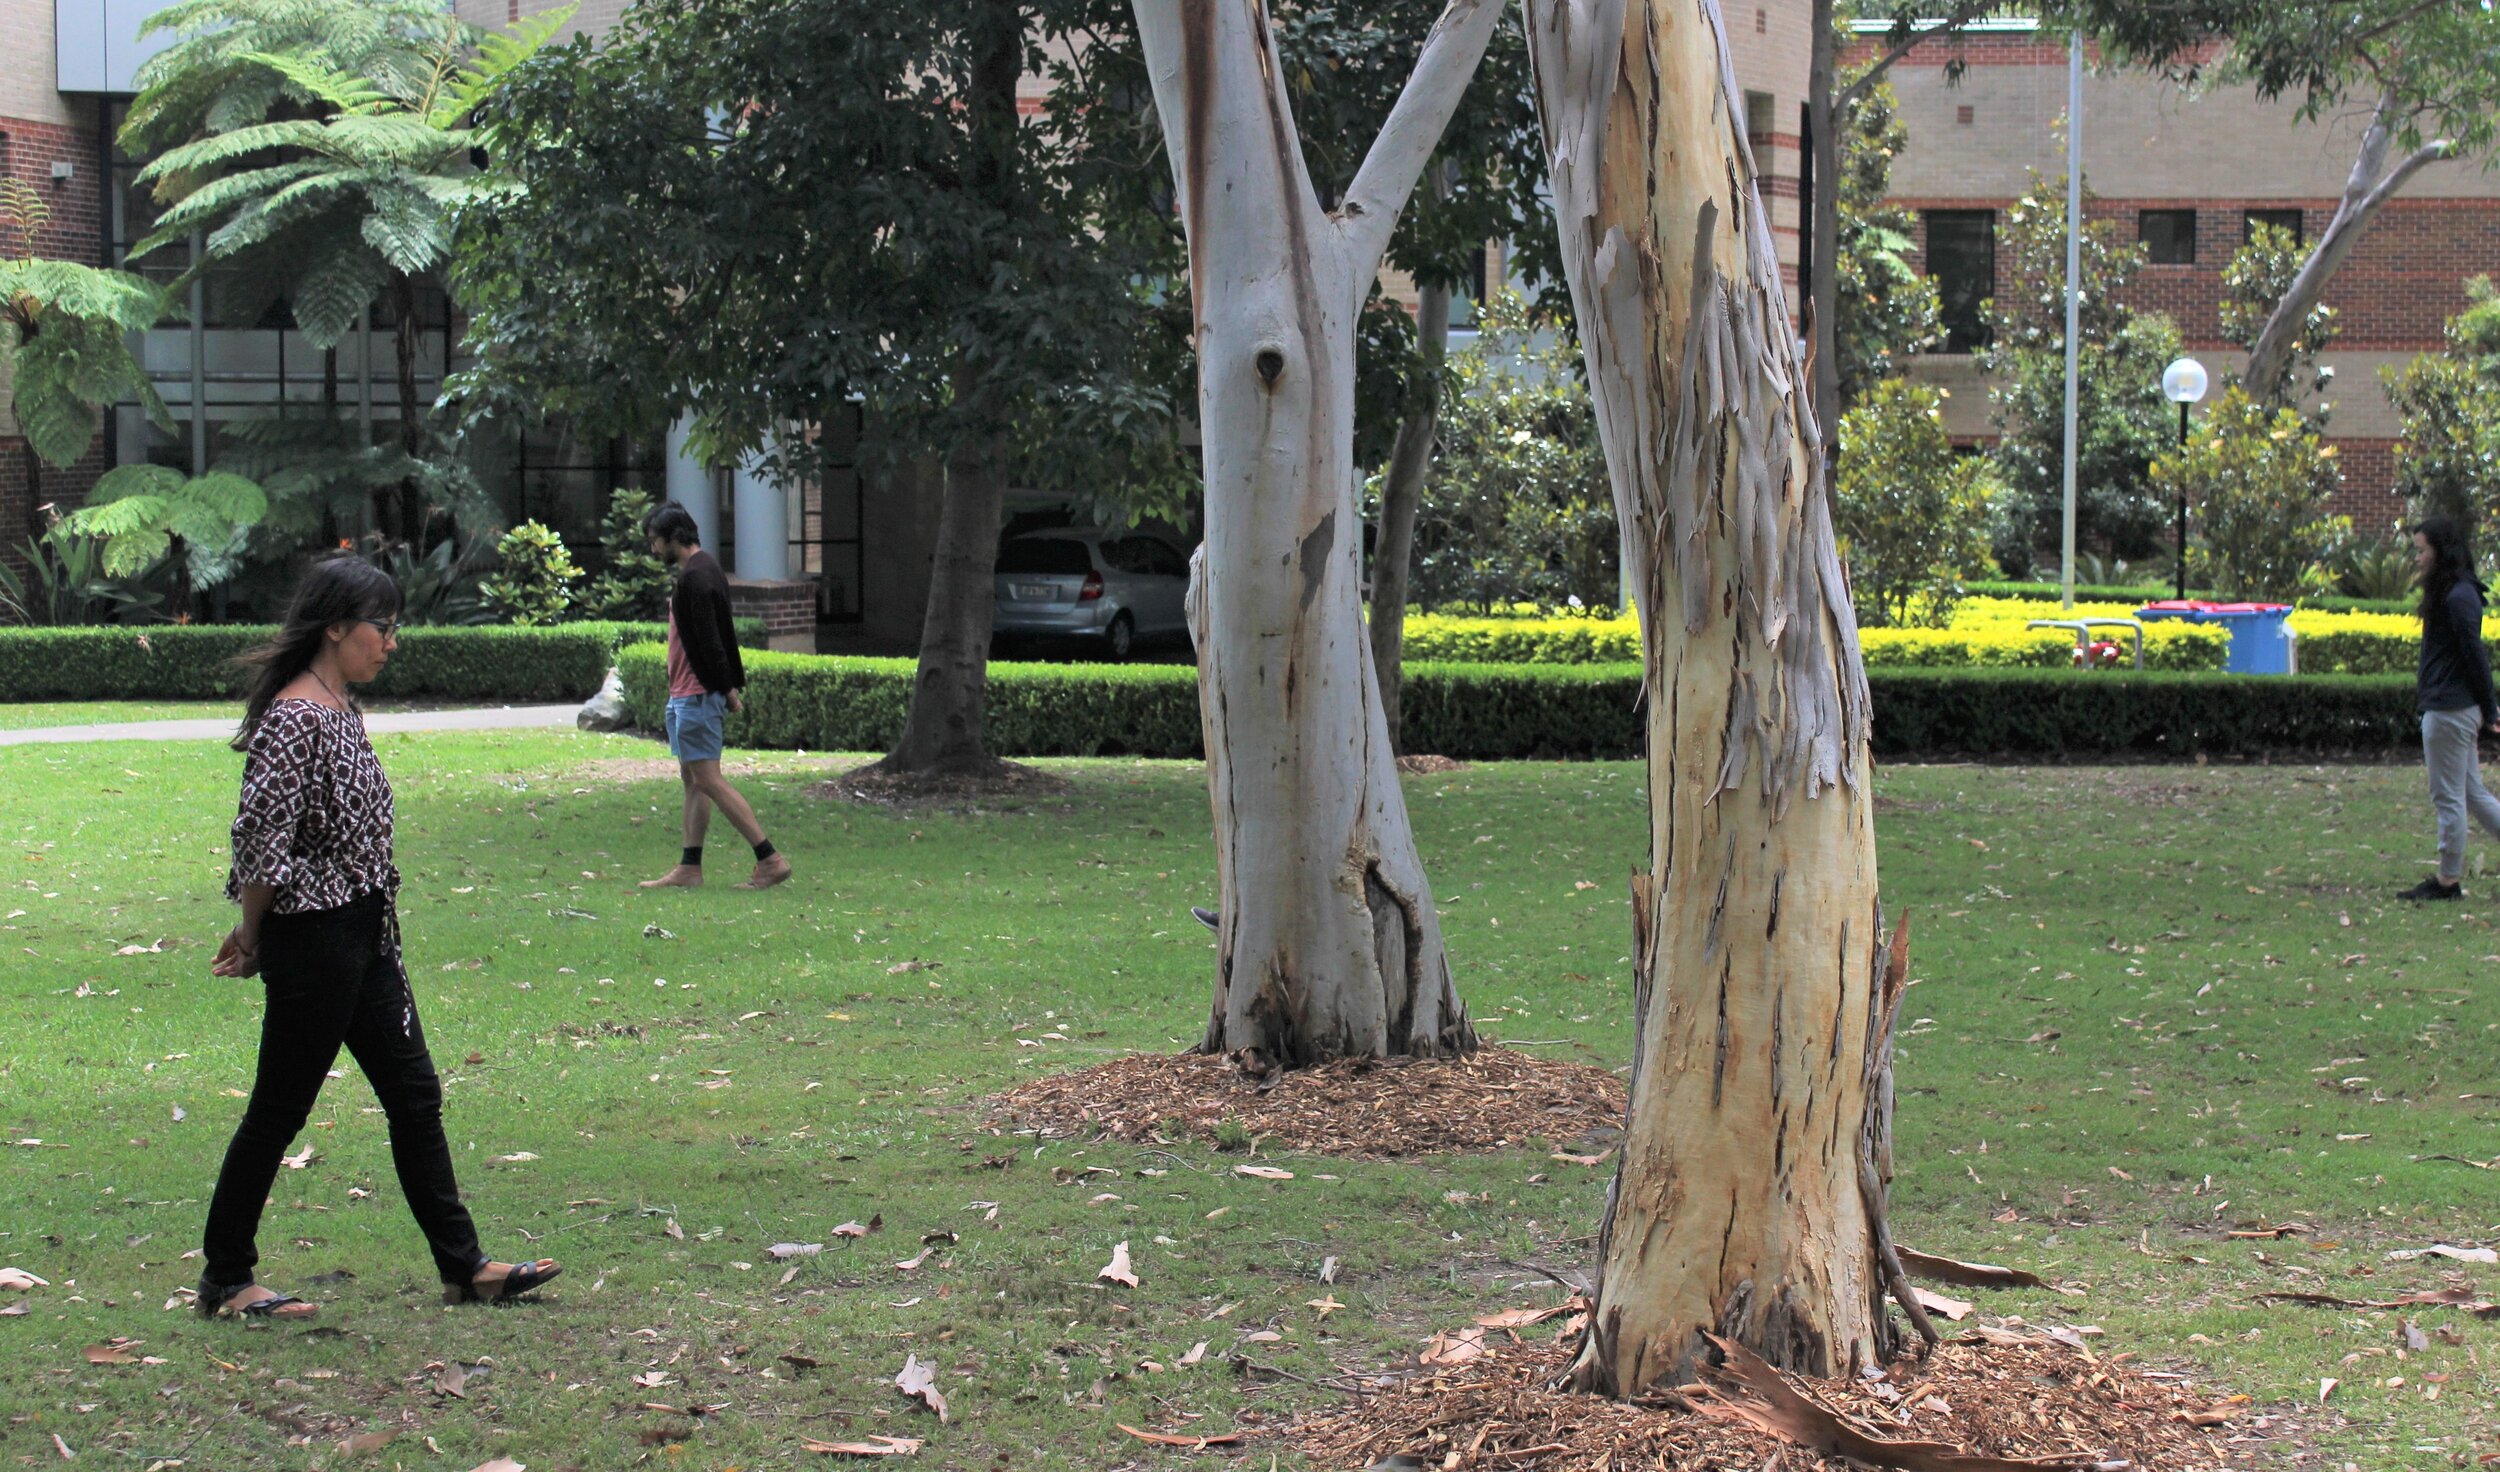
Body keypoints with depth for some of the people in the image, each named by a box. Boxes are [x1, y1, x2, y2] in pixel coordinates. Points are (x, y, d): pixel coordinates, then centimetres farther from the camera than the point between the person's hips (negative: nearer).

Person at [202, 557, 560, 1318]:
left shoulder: (341, 708, 11)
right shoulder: (293, 717, -19)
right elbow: (263, 842, -21)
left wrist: (255, 932, 15)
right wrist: (253, 938, -9)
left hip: (364, 937, 9)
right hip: (313, 940, -9)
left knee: (415, 1096, 11)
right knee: (280, 1108, 2)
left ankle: (463, 1264, 17)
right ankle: (225, 1279, 14)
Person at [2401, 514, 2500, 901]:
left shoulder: (2458, 598, -17)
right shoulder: (2454, 593, 13)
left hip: (2449, 711, -10)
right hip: (2456, 708, 10)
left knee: (2448, 797, 0)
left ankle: (2448, 881, 8)